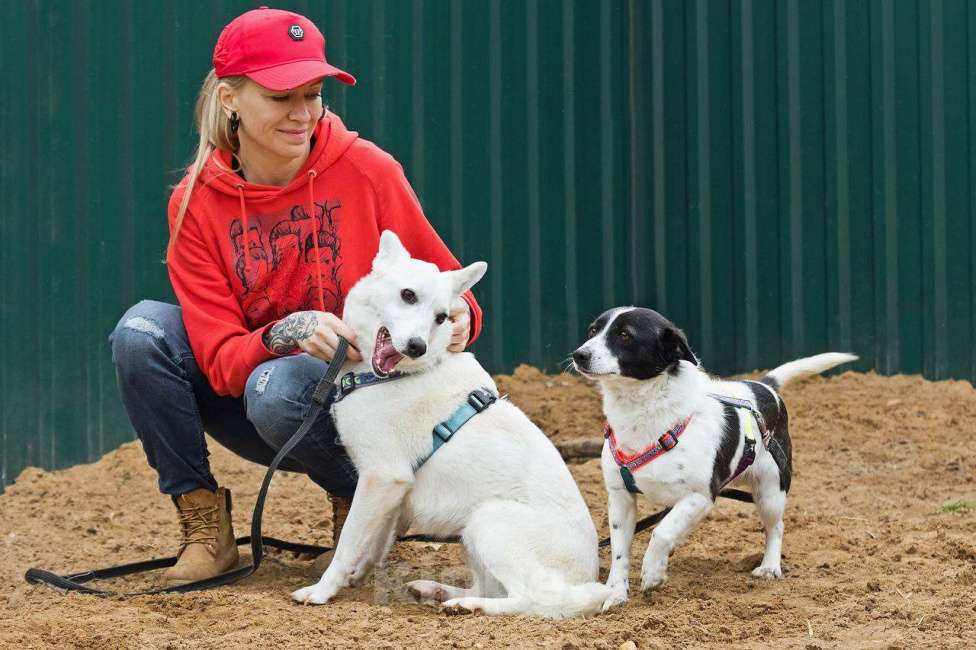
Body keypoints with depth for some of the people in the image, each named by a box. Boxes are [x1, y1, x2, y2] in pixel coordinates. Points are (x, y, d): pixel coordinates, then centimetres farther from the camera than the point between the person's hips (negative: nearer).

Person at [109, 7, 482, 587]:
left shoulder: (367, 170, -11)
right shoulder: (196, 204, -7)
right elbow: (219, 361, -14)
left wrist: (458, 317, -27)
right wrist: (287, 333, -35)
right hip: (246, 392, 3)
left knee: (278, 388, -36)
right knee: (142, 330, -21)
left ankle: (358, 498, -3)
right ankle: (204, 526, -10)